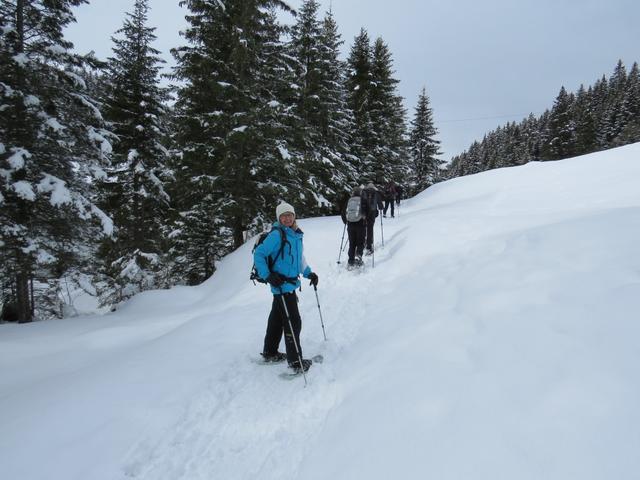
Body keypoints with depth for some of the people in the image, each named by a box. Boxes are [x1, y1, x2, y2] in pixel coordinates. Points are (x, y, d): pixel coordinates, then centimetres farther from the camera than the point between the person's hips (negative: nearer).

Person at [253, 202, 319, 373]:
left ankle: (270, 353, 35)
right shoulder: (277, 235, -15)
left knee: (277, 318, 20)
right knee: (293, 322, -5)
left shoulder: (296, 235, 9)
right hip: (282, 284, -9)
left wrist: (309, 273, 12)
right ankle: (295, 361, 5)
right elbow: (258, 254, -17)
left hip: (291, 283, 9)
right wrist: (267, 276, -24)